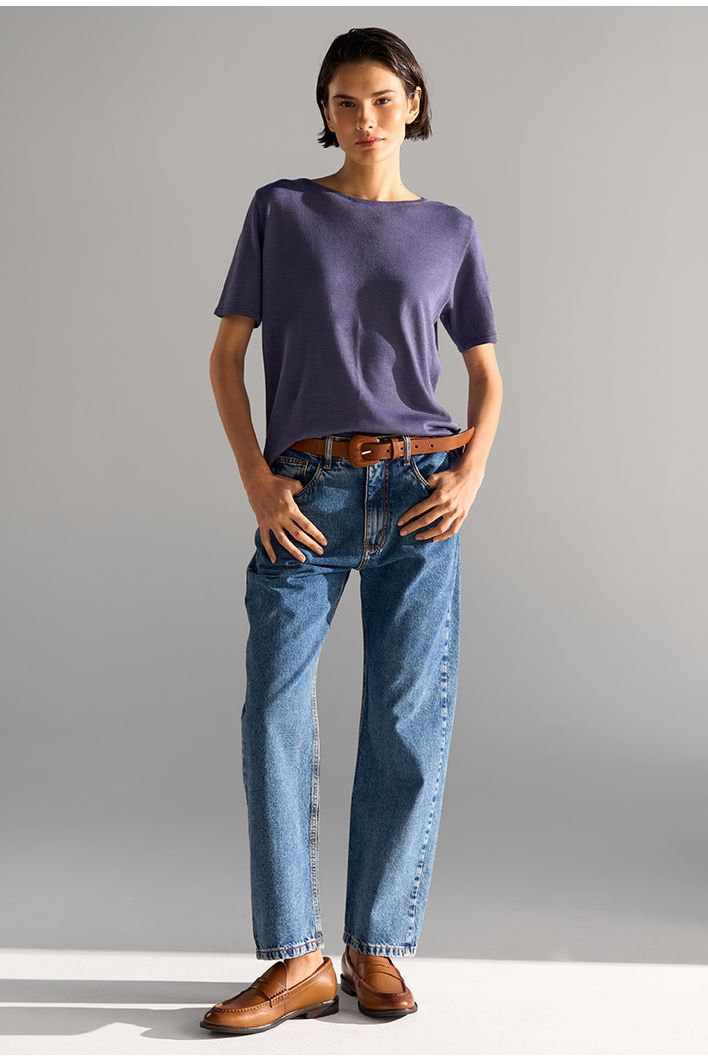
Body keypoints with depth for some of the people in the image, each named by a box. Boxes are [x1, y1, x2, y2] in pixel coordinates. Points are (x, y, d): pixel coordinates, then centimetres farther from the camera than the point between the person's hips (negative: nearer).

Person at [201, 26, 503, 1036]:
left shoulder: (450, 230, 11)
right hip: (309, 496, -1)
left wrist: (472, 475, -2)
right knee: (275, 716, -6)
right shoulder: (281, 211, 7)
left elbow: (486, 372, 15)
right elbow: (226, 355, 5)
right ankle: (298, 960, 5)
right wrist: (257, 480, -7)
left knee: (410, 720, 0)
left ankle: (377, 947, 14)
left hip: (419, 494, 1)